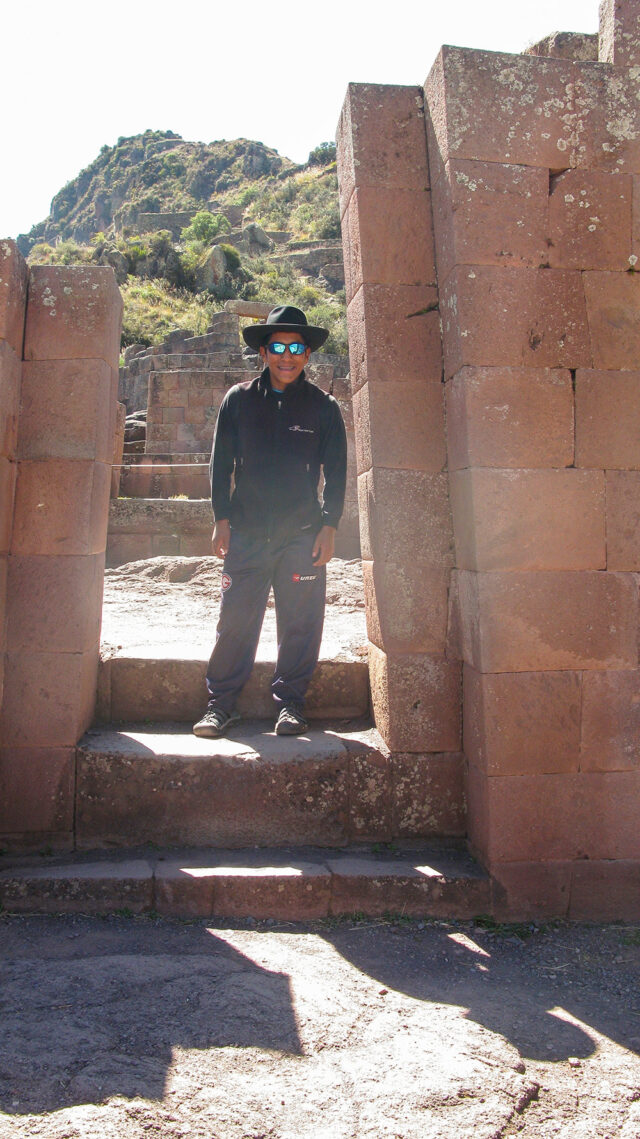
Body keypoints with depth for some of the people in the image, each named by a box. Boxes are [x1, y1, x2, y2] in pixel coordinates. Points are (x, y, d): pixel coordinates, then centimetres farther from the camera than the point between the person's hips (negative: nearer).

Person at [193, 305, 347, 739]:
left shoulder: (324, 407, 6)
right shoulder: (238, 400, 7)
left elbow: (336, 471, 7)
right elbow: (222, 462, 10)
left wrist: (329, 527, 0)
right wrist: (222, 519, 4)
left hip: (303, 536, 0)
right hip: (246, 534, 0)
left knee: (300, 624, 2)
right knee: (235, 620, 0)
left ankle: (290, 702, 15)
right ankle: (221, 703, 10)